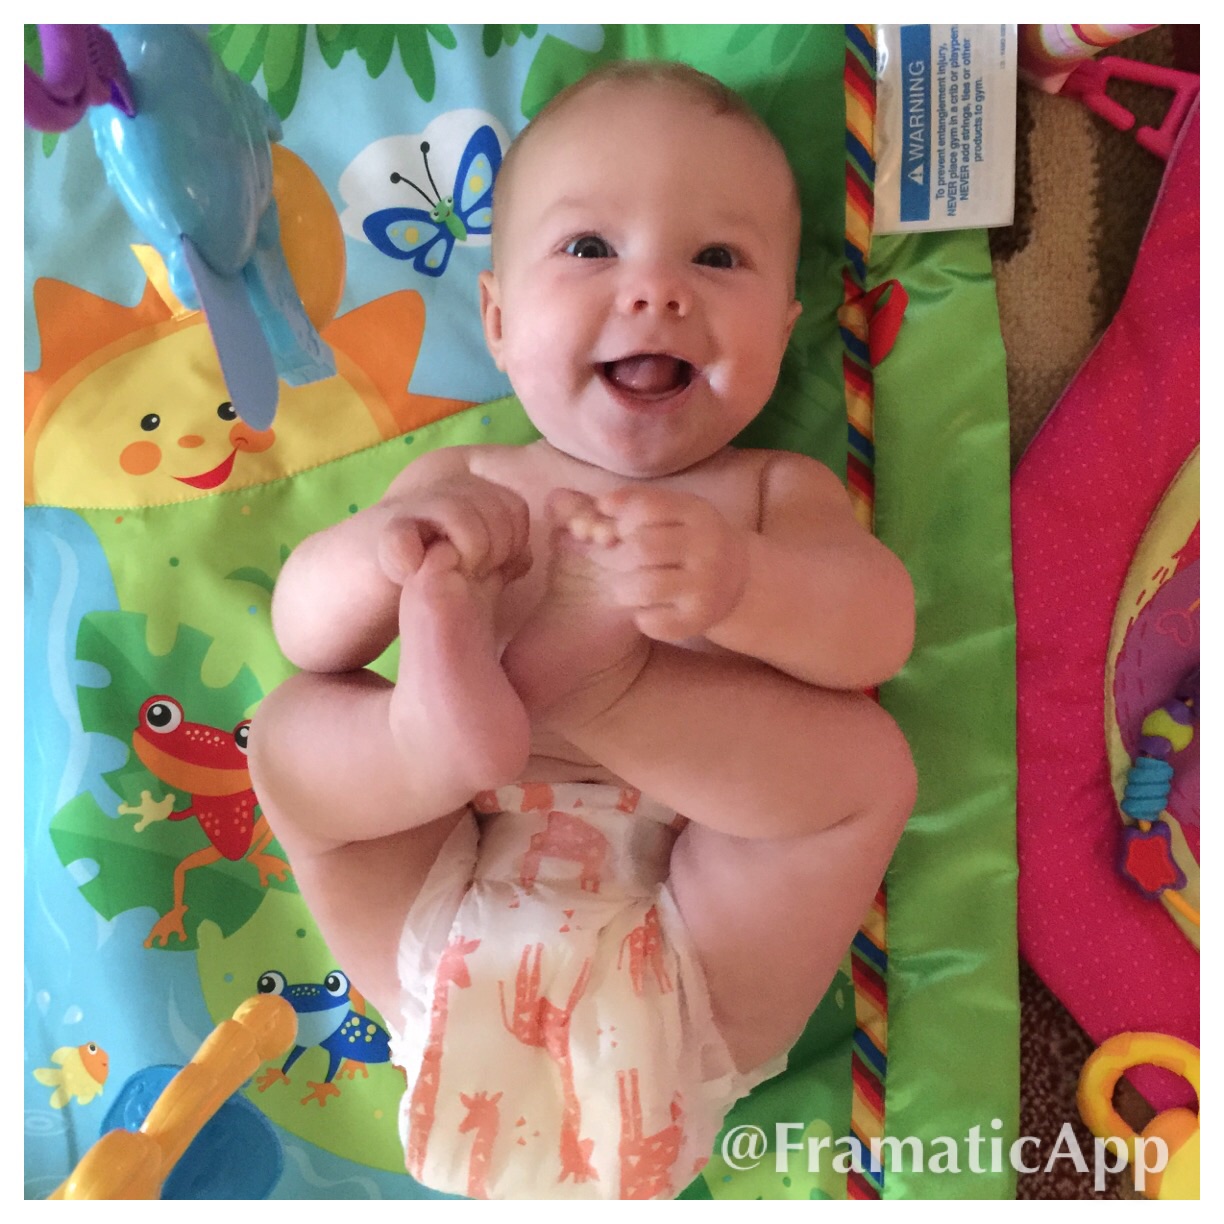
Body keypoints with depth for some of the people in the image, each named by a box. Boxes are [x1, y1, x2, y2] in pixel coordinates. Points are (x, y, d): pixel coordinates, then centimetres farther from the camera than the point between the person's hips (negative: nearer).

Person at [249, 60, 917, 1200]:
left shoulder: (775, 491, 6)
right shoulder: (459, 482, 10)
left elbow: (876, 632, -12)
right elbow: (304, 635, 1)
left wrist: (736, 581, -34)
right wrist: (381, 552, -22)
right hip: (455, 959, 2)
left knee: (869, 756, -19)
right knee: (286, 729, -8)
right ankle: (442, 731, -34)